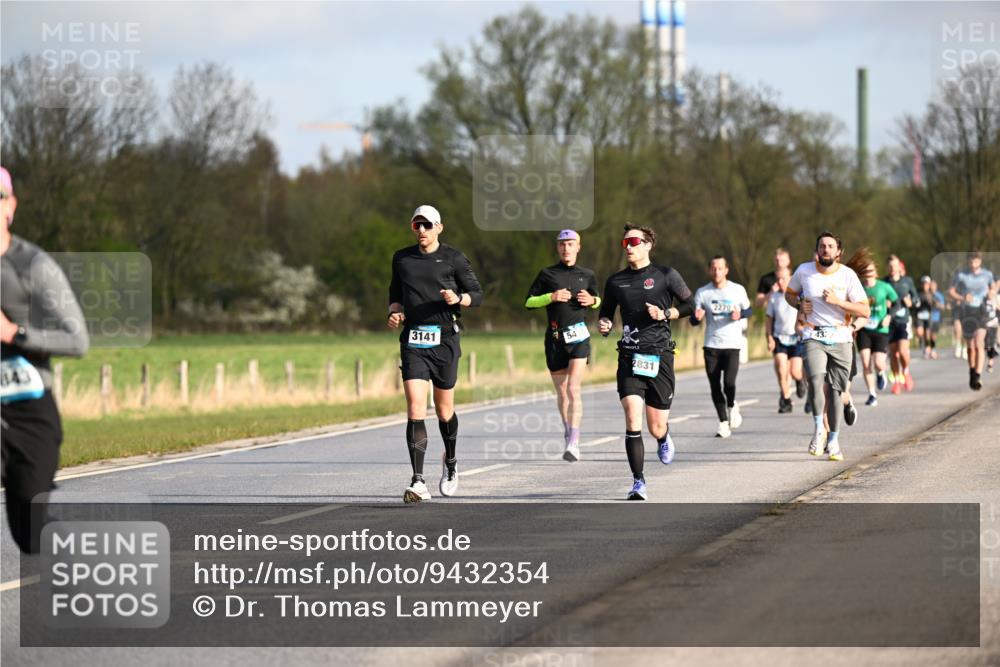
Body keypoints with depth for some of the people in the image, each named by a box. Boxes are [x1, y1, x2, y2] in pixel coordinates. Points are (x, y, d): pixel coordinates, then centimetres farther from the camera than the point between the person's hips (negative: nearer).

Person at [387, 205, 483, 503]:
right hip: (413, 341, 1)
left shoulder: (453, 258, 2)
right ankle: (418, 482, -16)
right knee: (415, 408, -13)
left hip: (444, 340, -1)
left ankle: (450, 462, 39)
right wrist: (395, 312, 1)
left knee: (444, 408, 10)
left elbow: (477, 294, 5)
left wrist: (458, 299, -16)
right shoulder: (401, 258, 11)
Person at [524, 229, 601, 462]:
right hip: (555, 338, 1)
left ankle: (574, 443, -21)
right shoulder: (547, 274, 6)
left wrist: (591, 300, 0)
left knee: (574, 389, -15)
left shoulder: (587, 275, 10)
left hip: (578, 337, -1)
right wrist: (551, 297, -11)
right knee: (561, 393, 9)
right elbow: (529, 301, 5)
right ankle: (567, 433, 29)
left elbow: (598, 301, 24)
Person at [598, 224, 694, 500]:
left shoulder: (665, 275, 2)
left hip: (660, 356, -1)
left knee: (656, 427, 5)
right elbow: (606, 311, 21)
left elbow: (690, 304, 7)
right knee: (632, 419, -17)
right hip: (629, 356, 1)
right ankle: (638, 482, -12)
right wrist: (605, 325, -2)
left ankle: (664, 439, 44)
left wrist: (665, 314, -9)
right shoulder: (615, 281, 9)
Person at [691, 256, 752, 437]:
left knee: (729, 383, -17)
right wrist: (697, 316, -20)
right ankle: (723, 423, 14)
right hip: (711, 345, 2)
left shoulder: (738, 290, 0)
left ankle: (732, 406, 16)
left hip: (732, 344, -2)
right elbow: (694, 321, 5)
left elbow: (748, 310, 13)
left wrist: (740, 314, -11)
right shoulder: (702, 292, 2)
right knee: (715, 386, 1)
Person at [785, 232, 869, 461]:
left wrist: (837, 301, -18)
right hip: (814, 337, 0)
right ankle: (819, 430, -8)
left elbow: (865, 311, -6)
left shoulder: (848, 275, -4)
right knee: (817, 381, -24)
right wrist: (799, 304, -3)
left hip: (841, 338, 0)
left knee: (835, 390, 5)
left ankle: (833, 440, 18)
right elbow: (789, 293, 19)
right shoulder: (804, 271, 1)